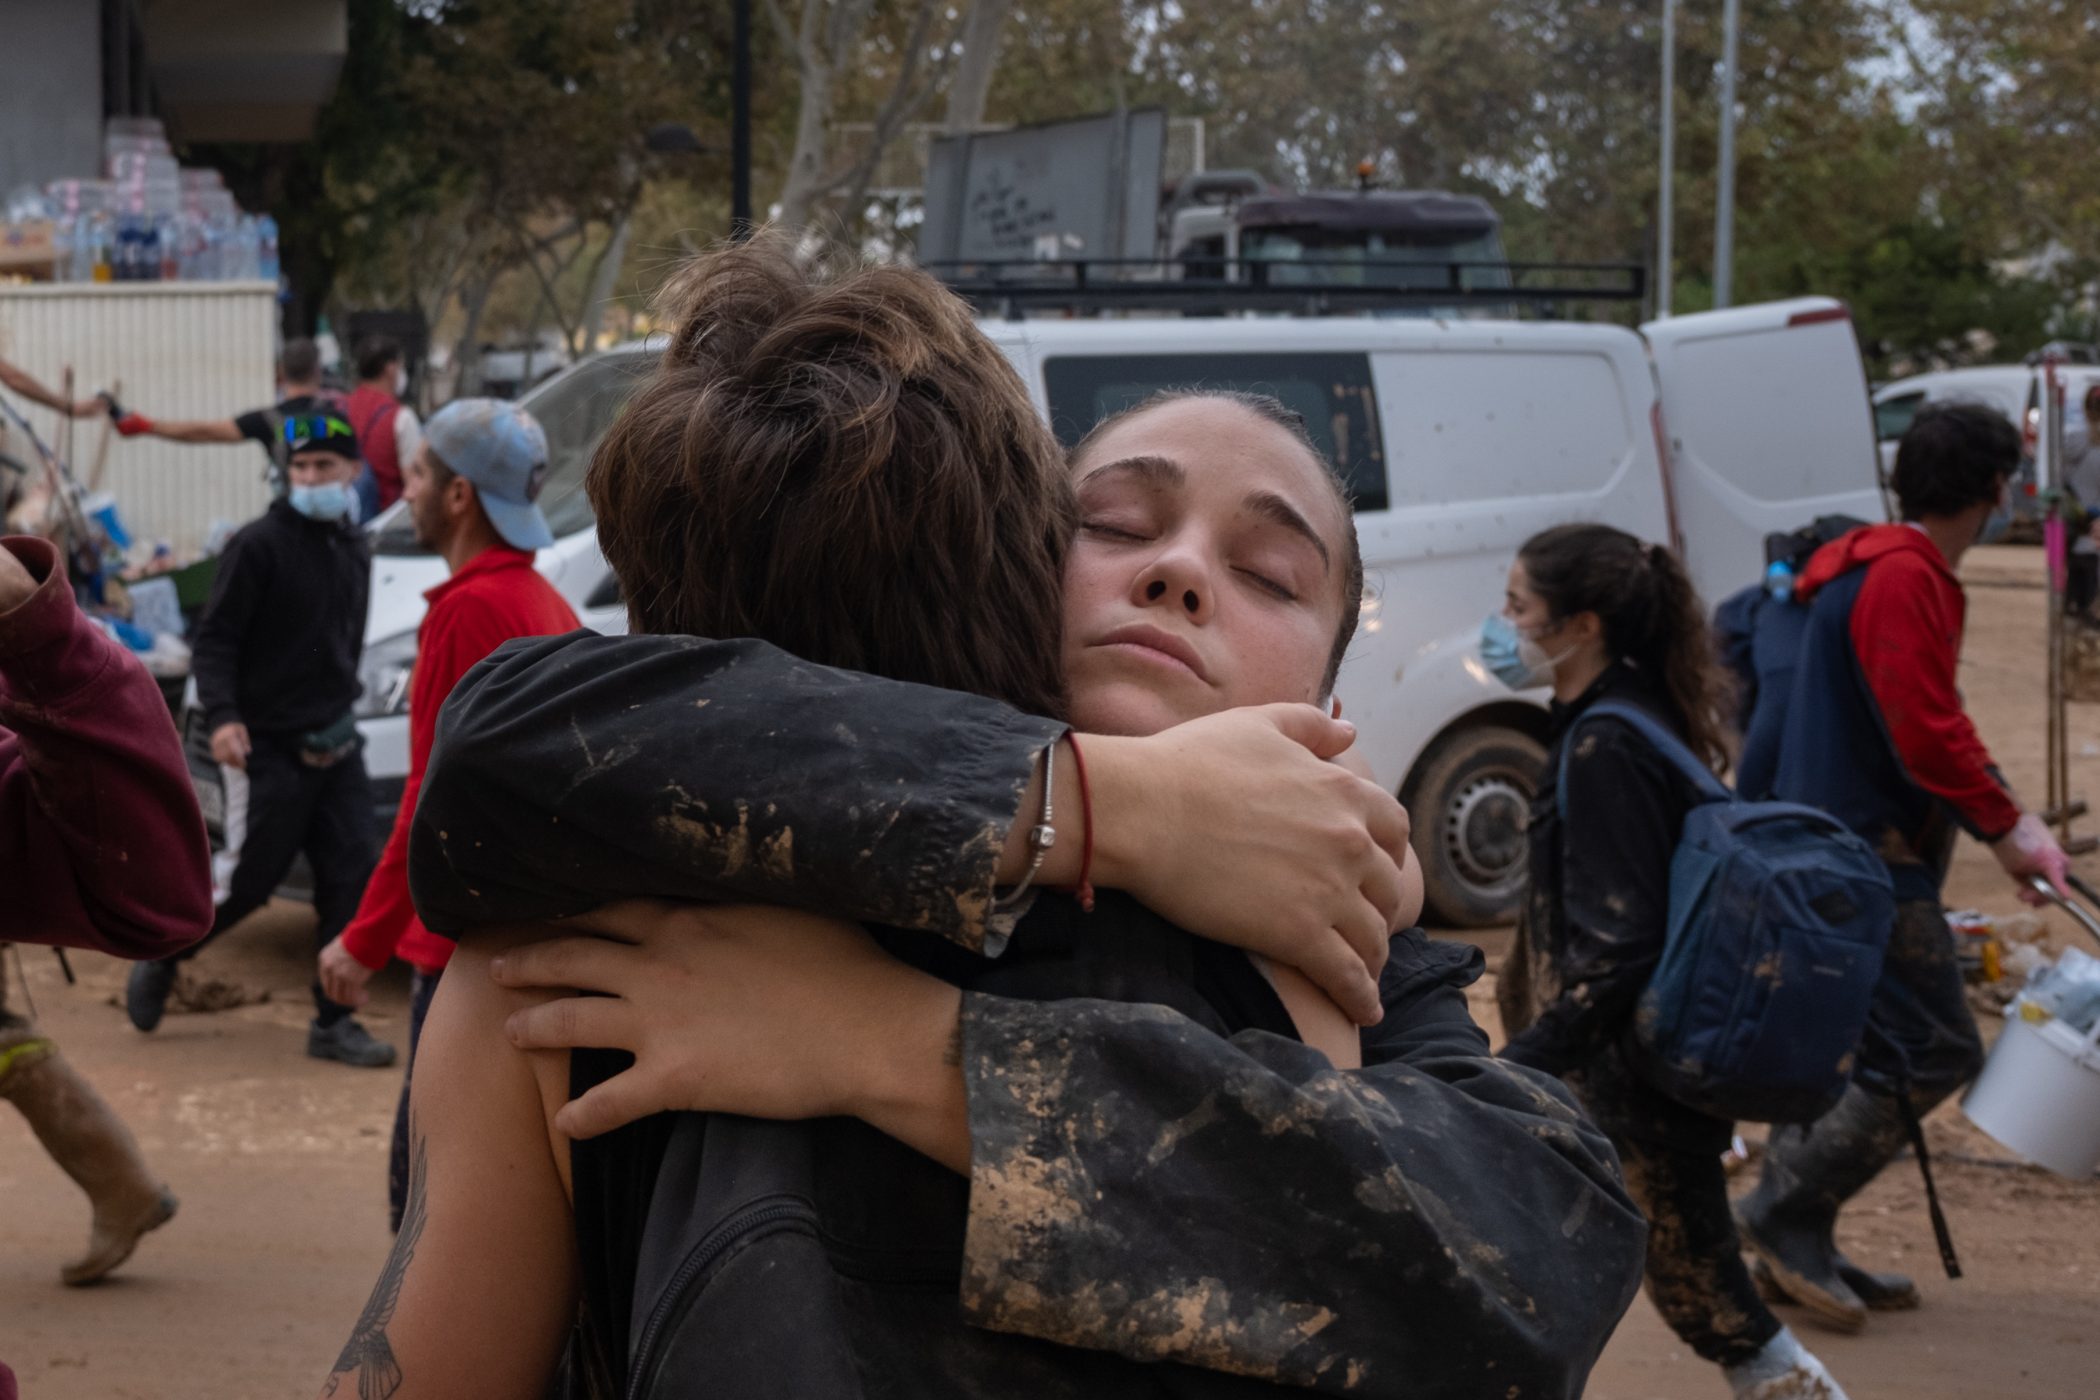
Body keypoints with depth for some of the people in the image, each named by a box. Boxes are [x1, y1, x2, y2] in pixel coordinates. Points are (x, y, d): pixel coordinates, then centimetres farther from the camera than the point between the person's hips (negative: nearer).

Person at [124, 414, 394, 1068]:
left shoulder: (355, 551, 11)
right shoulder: (259, 545, -10)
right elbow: (214, 641, -13)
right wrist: (222, 717, -26)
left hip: (334, 746, 6)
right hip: (268, 749, -6)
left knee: (349, 879, -1)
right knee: (249, 881, 0)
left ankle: (333, 1023, 6)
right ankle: (159, 959, 26)